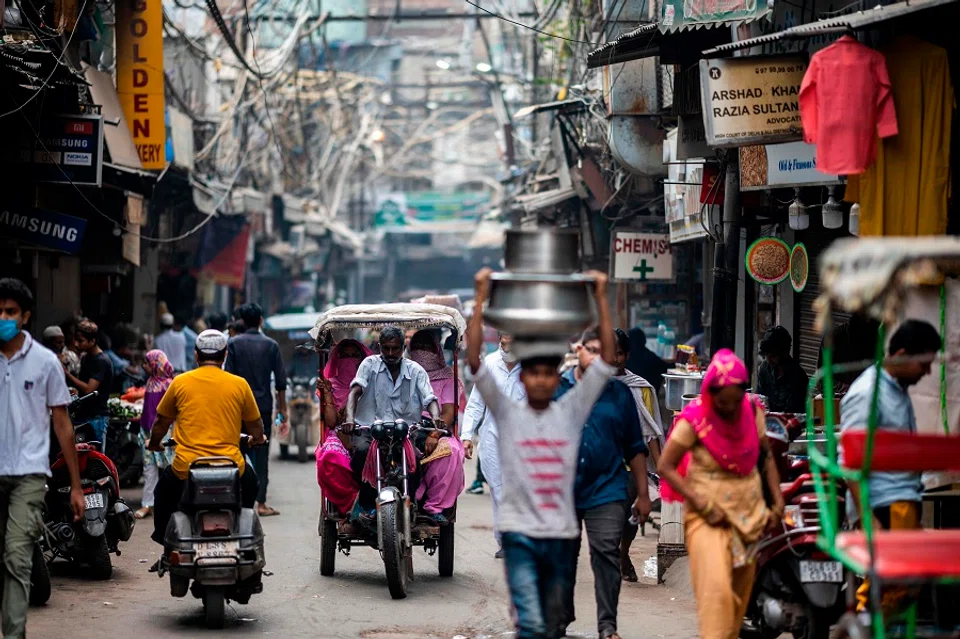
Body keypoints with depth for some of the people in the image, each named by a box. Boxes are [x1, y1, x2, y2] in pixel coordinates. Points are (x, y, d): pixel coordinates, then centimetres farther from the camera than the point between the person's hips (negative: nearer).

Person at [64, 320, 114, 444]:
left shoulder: (101, 361, -13)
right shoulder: (85, 358, 13)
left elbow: (89, 389, -20)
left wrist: (66, 372, -17)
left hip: (96, 416, -8)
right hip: (83, 415, 8)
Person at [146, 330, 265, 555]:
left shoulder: (180, 382, 4)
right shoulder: (239, 384, 4)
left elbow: (161, 422, 16)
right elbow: (255, 428, 14)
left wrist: (154, 443, 38)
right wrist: (257, 439, 38)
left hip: (186, 467, 0)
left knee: (164, 490, 31)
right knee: (250, 482, 34)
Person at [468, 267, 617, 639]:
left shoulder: (571, 412, 5)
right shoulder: (506, 413, 0)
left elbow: (607, 359, 0)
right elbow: (474, 360, -8)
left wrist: (601, 298, -5)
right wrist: (481, 298, -12)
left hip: (562, 533, 3)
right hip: (519, 532, -3)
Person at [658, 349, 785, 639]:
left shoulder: (753, 411, -1)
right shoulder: (695, 418, -15)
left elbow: (767, 456, 11)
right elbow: (666, 467, -13)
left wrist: (777, 502, 1)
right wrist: (703, 506, -19)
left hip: (749, 511, 5)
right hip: (708, 514, -5)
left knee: (741, 589, 11)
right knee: (716, 586, -18)